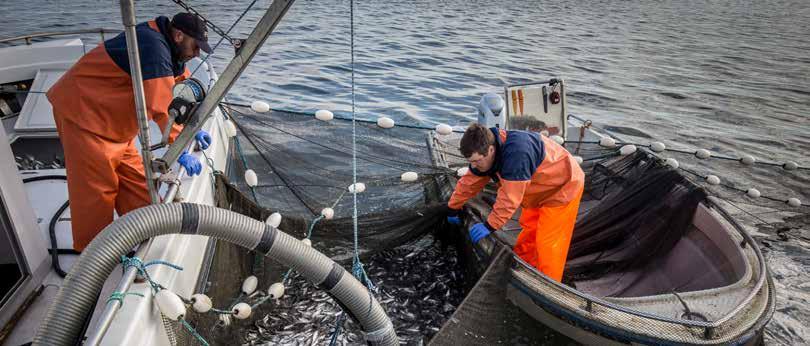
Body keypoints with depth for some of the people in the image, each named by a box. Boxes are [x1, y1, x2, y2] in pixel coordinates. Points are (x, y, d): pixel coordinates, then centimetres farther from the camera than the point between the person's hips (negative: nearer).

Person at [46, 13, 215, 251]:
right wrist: (180, 152, -28)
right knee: (97, 187, -3)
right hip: (82, 110, -9)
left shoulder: (170, 49, 4)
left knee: (133, 175, 9)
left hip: (112, 119, 9)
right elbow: (162, 107, -32)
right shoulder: (153, 46, -27)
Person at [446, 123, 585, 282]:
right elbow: (469, 183, 2)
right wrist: (454, 208, 10)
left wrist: (489, 226, -30)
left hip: (563, 187, -8)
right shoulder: (485, 152, -11)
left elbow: (510, 198, -38)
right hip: (540, 189, 8)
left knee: (547, 242, -5)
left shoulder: (516, 152, -41)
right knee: (528, 229, 15)